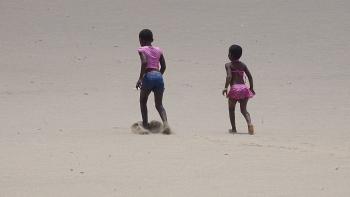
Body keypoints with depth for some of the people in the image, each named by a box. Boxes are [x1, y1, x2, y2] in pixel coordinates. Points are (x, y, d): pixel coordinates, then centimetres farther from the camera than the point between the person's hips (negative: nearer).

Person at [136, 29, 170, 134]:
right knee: (159, 105, 6)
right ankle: (165, 122, -19)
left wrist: (140, 78, -14)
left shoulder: (142, 50, 2)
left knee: (143, 101, 18)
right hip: (158, 76, 4)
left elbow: (144, 62, -16)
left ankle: (145, 124, 15)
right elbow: (163, 66, 17)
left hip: (148, 76, -4)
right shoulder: (158, 50, 17)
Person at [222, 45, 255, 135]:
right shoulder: (243, 65, 15)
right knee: (244, 110, 8)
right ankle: (249, 123, -20)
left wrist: (226, 87, -19)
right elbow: (250, 76, 13)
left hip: (235, 88, -4)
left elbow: (229, 76, -15)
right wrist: (251, 88, 23)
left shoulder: (228, 65, 1)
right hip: (244, 88, 4)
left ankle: (233, 128, 15)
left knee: (231, 109, 15)